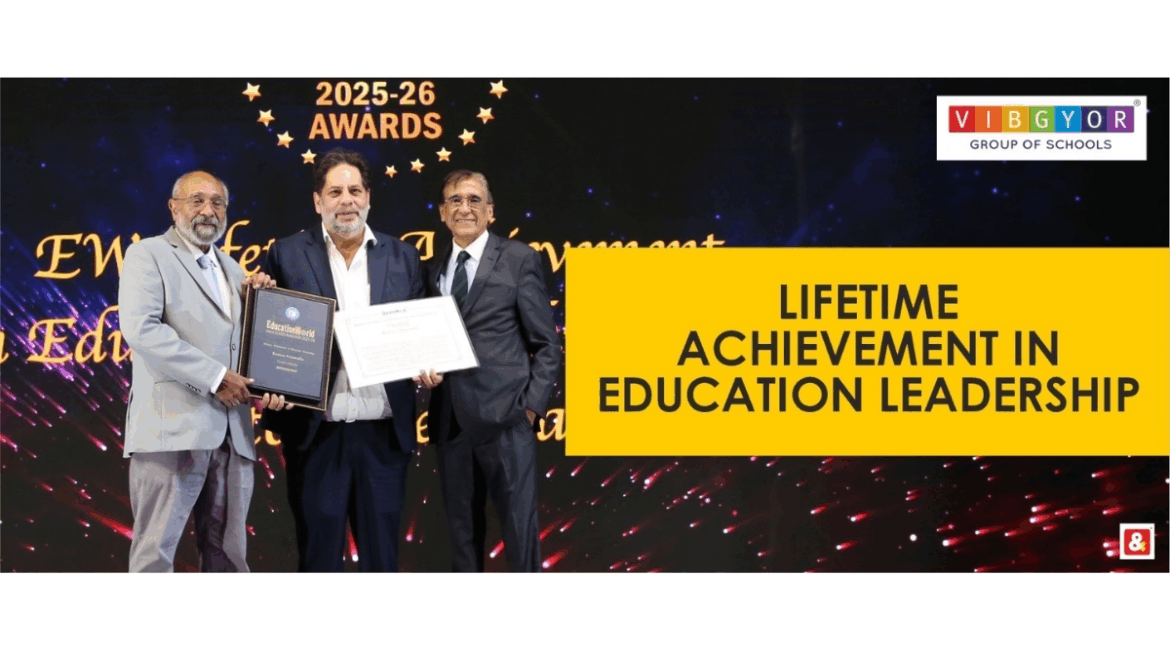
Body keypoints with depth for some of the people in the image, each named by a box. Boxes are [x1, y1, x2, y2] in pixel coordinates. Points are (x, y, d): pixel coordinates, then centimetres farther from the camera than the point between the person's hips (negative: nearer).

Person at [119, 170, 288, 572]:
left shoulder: (232, 269, 24)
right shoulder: (148, 255, 2)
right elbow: (140, 328, -12)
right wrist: (215, 376, -14)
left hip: (231, 433, 6)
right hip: (172, 427, -6)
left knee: (228, 553, 6)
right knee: (156, 551, -6)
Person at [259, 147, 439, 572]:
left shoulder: (402, 257, 9)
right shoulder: (286, 255, 3)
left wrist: (427, 369, -7)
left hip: (384, 433, 2)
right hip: (316, 432, -2)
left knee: (381, 553, 8)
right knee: (319, 552, 5)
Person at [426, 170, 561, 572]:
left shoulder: (519, 260, 0)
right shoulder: (434, 270, 13)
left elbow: (547, 344, -1)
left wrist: (532, 406, -9)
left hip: (505, 418, -4)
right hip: (450, 421, 5)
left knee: (519, 527, -2)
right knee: (462, 529, 12)